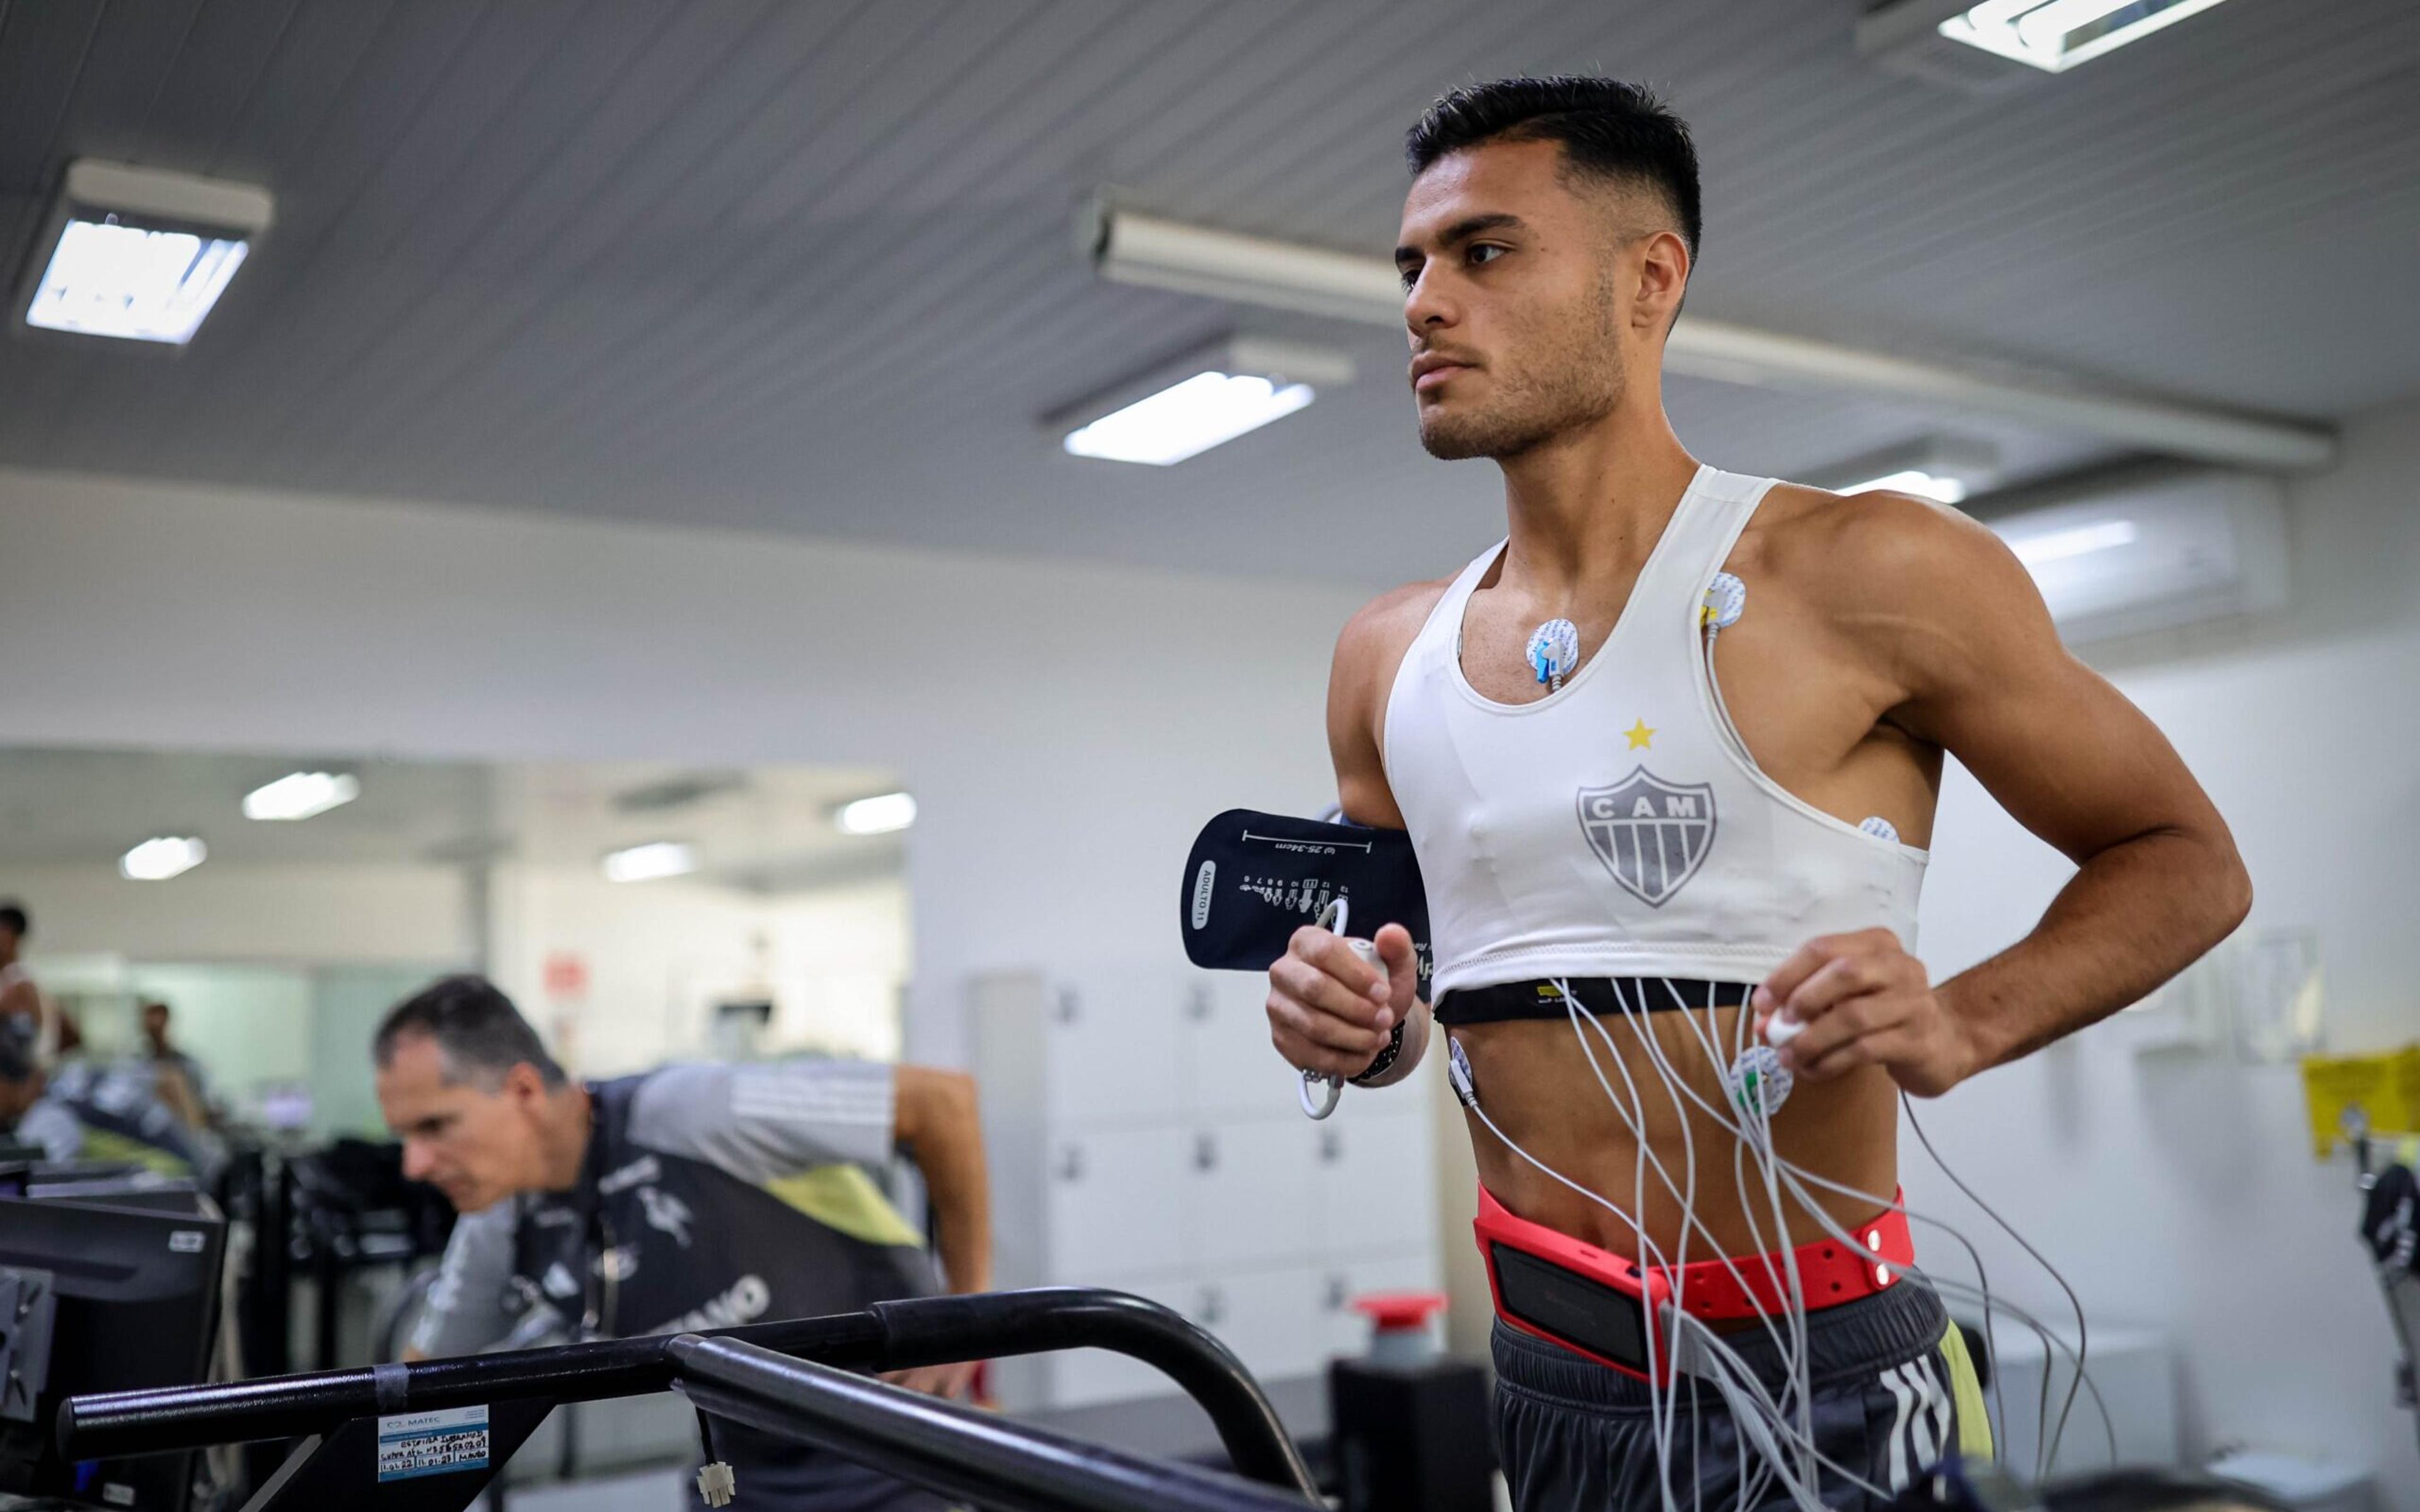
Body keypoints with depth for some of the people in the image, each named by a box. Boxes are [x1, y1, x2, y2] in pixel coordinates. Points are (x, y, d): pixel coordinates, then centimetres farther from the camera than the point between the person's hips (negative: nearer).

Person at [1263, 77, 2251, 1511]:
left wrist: (1964, 1024, -18)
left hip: (1823, 1392, -4)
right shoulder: (1386, 659, 4)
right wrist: (1363, 1026, -6)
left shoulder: (1863, 576, -10)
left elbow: (2185, 860, -2)